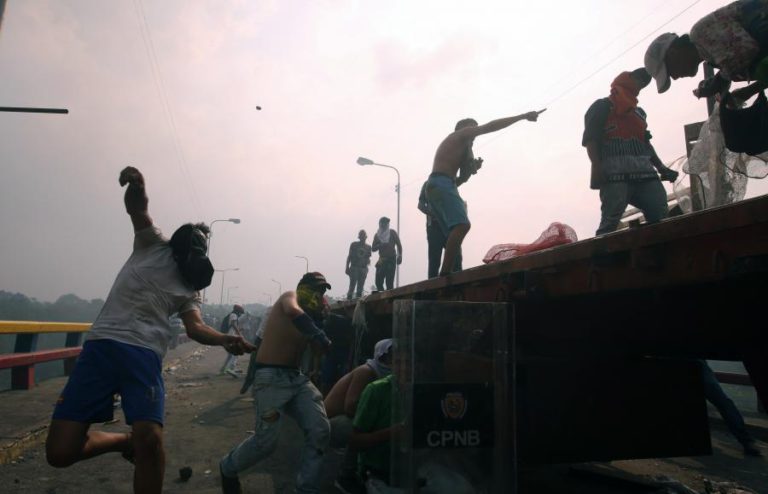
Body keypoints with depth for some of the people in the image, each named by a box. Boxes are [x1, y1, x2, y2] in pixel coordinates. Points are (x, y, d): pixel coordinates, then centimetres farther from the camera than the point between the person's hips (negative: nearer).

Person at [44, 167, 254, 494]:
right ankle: (125, 441, 21)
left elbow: (195, 328, 3)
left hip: (145, 354, 1)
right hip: (101, 345, 0)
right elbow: (136, 206, 0)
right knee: (60, 451, -6)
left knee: (149, 439, -22)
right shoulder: (154, 244, 14)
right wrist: (136, 183, -21)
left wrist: (226, 340, -16)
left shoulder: (190, 288, 18)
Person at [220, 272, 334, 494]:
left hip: (297, 377, 8)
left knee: (320, 430, -6)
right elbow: (292, 311, -30)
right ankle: (227, 467, 24)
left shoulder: (309, 315, 18)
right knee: (266, 441, -6)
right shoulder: (290, 296, -3)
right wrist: (316, 332, -38)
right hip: (271, 377, -8)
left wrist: (319, 316, 1)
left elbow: (319, 349, 7)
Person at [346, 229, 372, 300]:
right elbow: (349, 256, 6)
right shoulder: (354, 245, 6)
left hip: (363, 268, 3)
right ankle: (349, 300, -11)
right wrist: (347, 267, -2)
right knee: (352, 286, -11)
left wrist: (368, 261, -7)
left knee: (360, 288, 1)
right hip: (354, 267, -3)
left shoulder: (368, 247, 12)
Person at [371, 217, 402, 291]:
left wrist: (400, 256, -9)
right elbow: (373, 248, 9)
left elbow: (399, 245, 3)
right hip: (382, 260, 4)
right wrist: (380, 245, -10)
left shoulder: (392, 233, 5)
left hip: (391, 259, -4)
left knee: (389, 282, -12)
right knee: (378, 282, -3)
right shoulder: (377, 235, 13)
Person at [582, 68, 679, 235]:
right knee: (610, 221, -18)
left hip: (644, 173, 7)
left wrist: (661, 168, 23)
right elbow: (590, 140, -3)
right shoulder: (602, 107, 9)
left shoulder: (638, 112, 31)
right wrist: (597, 167, -18)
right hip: (615, 174, -7)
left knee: (661, 218, -5)